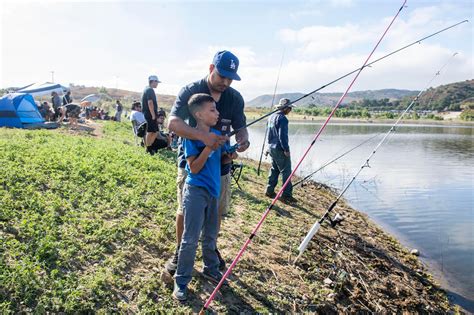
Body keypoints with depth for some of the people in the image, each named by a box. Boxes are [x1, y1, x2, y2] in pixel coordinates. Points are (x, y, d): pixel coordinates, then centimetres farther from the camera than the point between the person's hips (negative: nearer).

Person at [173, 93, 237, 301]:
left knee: (210, 235, 20)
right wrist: (208, 148, -26)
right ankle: (181, 281, 11)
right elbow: (194, 168, -18)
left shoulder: (217, 134, 5)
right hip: (196, 191, -7)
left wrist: (231, 156, -4)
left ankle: (210, 268, 39)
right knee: (191, 239, -2)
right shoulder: (191, 137, -14)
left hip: (213, 190, 7)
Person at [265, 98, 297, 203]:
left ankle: (269, 191, 22)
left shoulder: (271, 117, 12)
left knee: (274, 169, 17)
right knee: (286, 171, -4)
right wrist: (286, 149, -16)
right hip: (280, 149, -9)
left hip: (272, 147, 9)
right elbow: (282, 135, -20)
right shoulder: (282, 118, -16)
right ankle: (286, 195, -2)